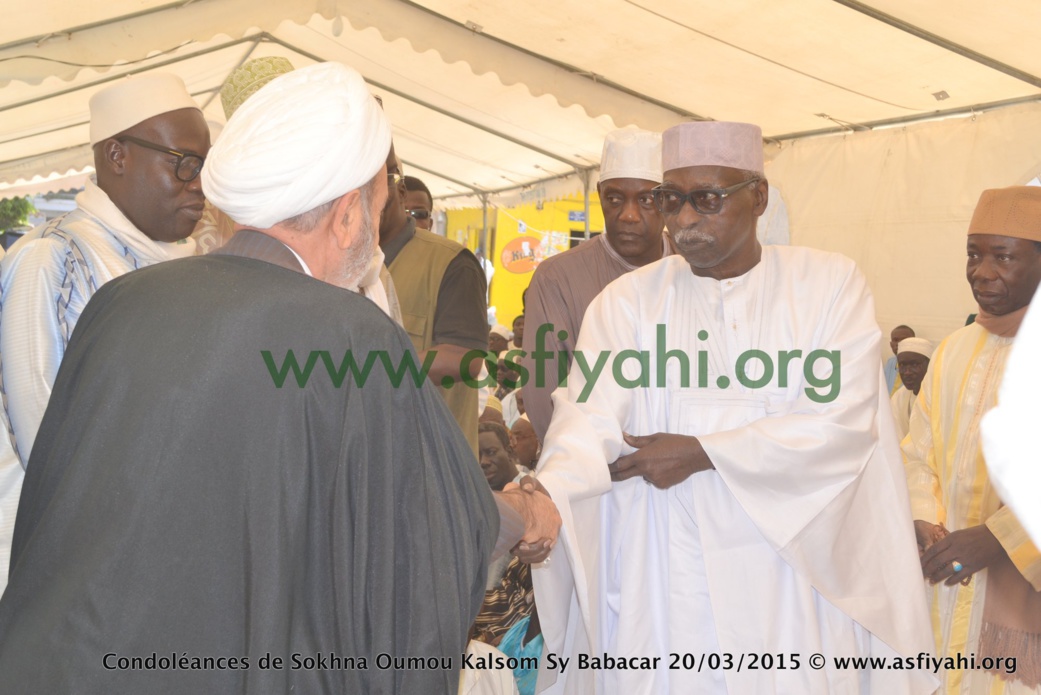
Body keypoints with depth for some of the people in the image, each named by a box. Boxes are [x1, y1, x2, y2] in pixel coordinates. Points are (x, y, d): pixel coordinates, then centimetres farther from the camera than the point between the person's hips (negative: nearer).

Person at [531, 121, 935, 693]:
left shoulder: (829, 284, 0)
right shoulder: (627, 300, 1)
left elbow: (845, 424, -10)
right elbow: (589, 417, -12)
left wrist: (701, 453, -14)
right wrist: (543, 496, -33)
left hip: (795, 569, 0)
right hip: (662, 580, 1)